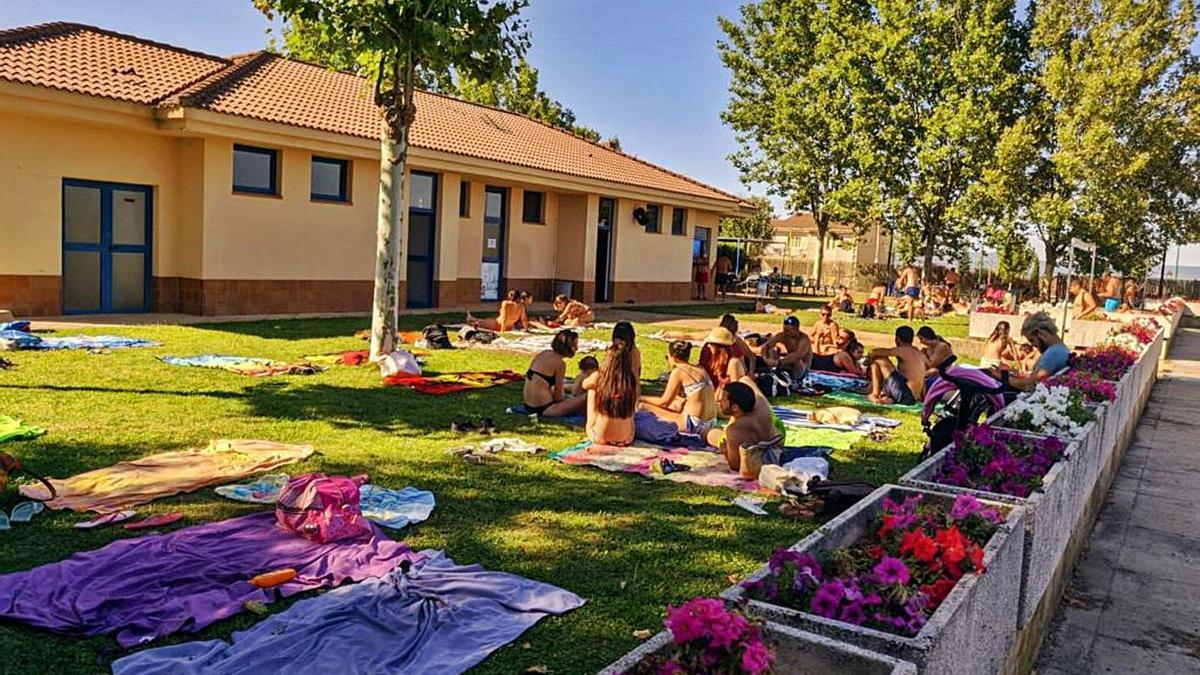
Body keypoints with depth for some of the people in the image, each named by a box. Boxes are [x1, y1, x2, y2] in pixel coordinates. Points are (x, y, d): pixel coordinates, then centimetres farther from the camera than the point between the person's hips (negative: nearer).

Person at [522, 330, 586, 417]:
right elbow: (558, 396, -11)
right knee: (584, 400, -10)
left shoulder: (542, 354, 8)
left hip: (528, 404, 9)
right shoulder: (560, 363, -14)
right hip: (543, 408, -9)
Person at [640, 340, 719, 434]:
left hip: (694, 425, -8)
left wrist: (642, 398, 9)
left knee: (645, 407, -2)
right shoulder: (701, 369, 11)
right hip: (710, 424, 8)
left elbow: (664, 402, -3)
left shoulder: (678, 372, -8)